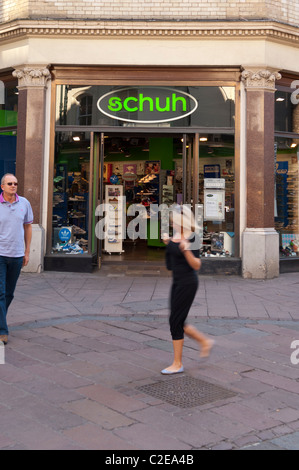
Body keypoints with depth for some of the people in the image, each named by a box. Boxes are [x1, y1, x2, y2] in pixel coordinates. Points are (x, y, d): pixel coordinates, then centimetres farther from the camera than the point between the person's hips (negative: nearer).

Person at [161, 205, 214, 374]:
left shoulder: (192, 239, -18)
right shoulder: (176, 235, 7)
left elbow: (197, 265, -20)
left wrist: (186, 250, -33)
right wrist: (168, 243, 14)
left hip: (187, 283, -9)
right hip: (178, 282, 9)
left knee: (175, 321, -3)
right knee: (178, 322, 13)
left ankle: (178, 364, 10)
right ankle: (205, 341, 32)